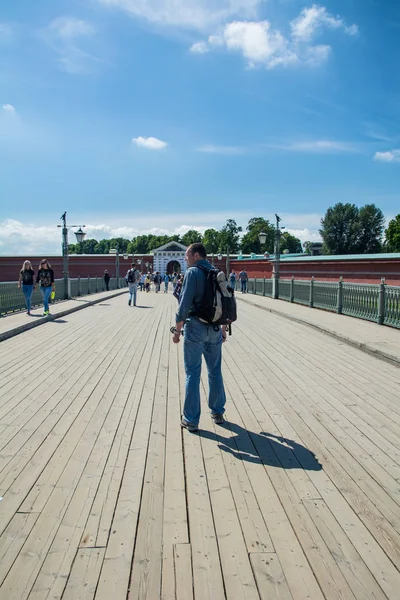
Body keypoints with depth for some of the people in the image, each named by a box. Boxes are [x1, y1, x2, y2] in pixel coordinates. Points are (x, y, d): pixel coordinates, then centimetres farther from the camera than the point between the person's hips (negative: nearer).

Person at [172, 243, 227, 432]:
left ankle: (191, 420, 8)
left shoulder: (193, 272, -10)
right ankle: (218, 413, 26)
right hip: (214, 329, 6)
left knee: (192, 373, 2)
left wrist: (177, 329, -10)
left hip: (195, 328, -6)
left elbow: (185, 303, -16)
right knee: (215, 371, 16)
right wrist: (223, 328, 21)